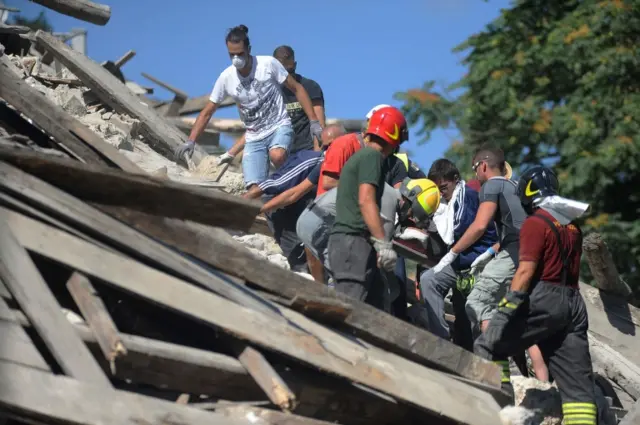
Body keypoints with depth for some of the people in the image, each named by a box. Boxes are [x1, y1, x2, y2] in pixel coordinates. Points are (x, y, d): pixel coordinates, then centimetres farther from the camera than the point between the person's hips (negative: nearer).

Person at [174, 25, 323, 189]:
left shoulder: (268, 64, -11)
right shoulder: (226, 78, -4)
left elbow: (297, 89, -3)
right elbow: (207, 113, 4)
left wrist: (314, 121, -8)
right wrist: (191, 141, -7)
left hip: (279, 127, -3)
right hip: (254, 138, 3)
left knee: (276, 156, -37)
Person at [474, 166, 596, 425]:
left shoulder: (535, 222, -6)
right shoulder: (572, 225, 18)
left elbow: (526, 271, -14)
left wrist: (505, 311, -16)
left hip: (544, 300, -8)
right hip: (574, 304, 8)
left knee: (487, 347, -1)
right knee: (577, 381, 4)